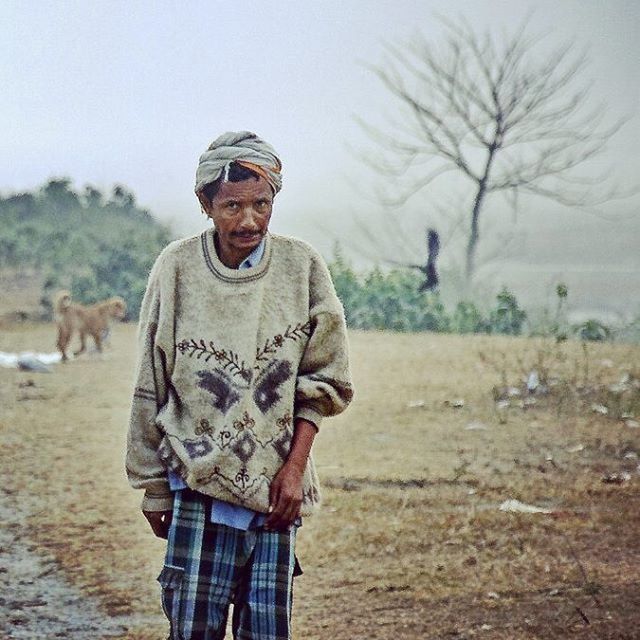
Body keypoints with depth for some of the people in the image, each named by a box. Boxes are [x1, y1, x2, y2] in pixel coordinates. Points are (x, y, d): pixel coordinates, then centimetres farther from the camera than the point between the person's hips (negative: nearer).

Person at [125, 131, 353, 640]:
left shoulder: (302, 267, 0)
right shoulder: (178, 268, -3)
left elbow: (324, 380, 6)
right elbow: (150, 389, 4)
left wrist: (295, 466, -4)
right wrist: (153, 487, 6)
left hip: (275, 485, 1)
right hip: (198, 480, -1)